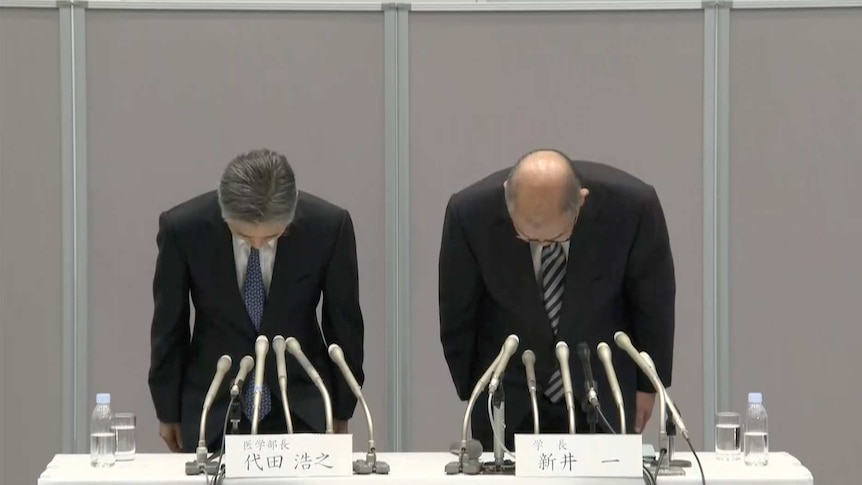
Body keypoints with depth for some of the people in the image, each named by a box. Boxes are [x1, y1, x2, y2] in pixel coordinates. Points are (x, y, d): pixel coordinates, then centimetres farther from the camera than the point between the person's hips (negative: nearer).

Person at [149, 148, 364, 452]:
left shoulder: (329, 225, -14)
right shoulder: (183, 228, -14)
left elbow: (344, 322, 0)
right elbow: (169, 324, 0)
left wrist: (342, 411, 9)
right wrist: (168, 411, 9)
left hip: (301, 409, 0)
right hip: (214, 410, 0)